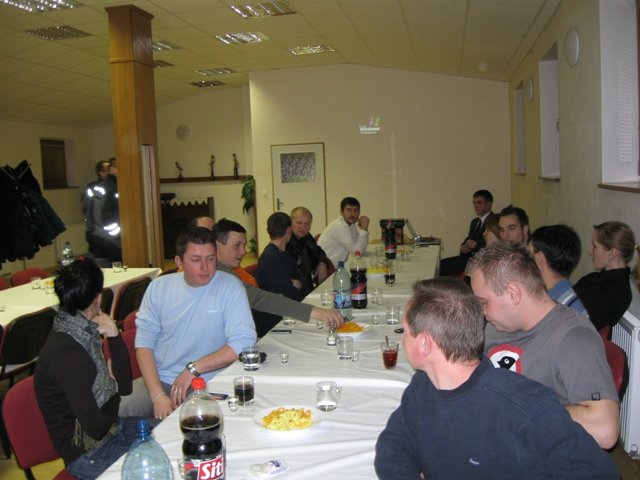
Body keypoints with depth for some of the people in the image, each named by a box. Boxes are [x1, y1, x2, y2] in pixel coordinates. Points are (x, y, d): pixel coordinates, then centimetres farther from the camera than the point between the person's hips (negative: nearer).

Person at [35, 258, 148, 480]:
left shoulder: (81, 334, -2)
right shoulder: (67, 354, -29)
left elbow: (124, 386, 0)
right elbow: (96, 428, -26)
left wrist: (114, 336, -12)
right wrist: (113, 399, -5)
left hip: (107, 429, 8)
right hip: (86, 455, -8)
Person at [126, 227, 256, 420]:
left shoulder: (230, 287, -7)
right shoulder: (158, 287, 2)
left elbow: (243, 342, -15)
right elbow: (144, 342, 0)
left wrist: (194, 368, -16)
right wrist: (157, 395, -12)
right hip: (158, 380, 3)